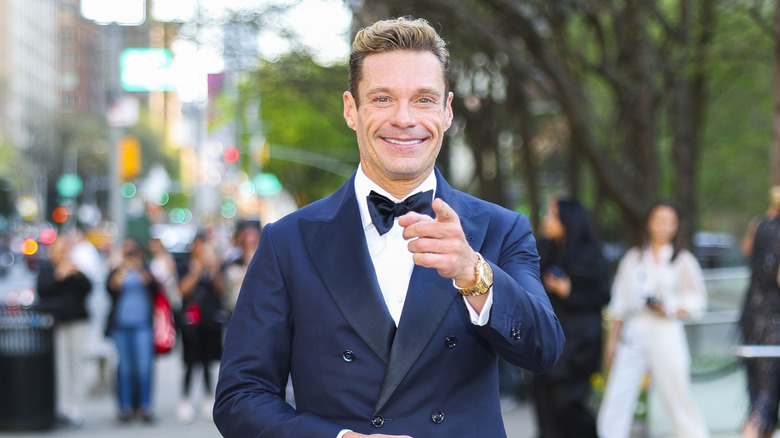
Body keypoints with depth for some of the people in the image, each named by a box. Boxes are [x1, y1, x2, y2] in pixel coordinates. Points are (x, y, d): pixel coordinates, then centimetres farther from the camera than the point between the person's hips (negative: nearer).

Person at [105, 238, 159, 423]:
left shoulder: (145, 271, 11)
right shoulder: (116, 272, 11)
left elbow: (154, 286, -9)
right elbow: (111, 286, -9)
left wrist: (140, 269, -22)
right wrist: (122, 269, -19)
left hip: (143, 326, 0)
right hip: (121, 326, 0)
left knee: (144, 366, -7)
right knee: (125, 367, 1)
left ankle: (144, 406, -4)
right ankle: (126, 406, 4)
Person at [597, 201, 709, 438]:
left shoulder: (683, 261, 7)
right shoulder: (634, 258, 14)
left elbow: (698, 301, 5)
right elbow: (620, 304, 15)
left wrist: (671, 309, -12)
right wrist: (612, 339, 12)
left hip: (666, 332, -2)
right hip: (634, 332, 2)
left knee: (676, 393, -2)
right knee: (616, 396, -5)